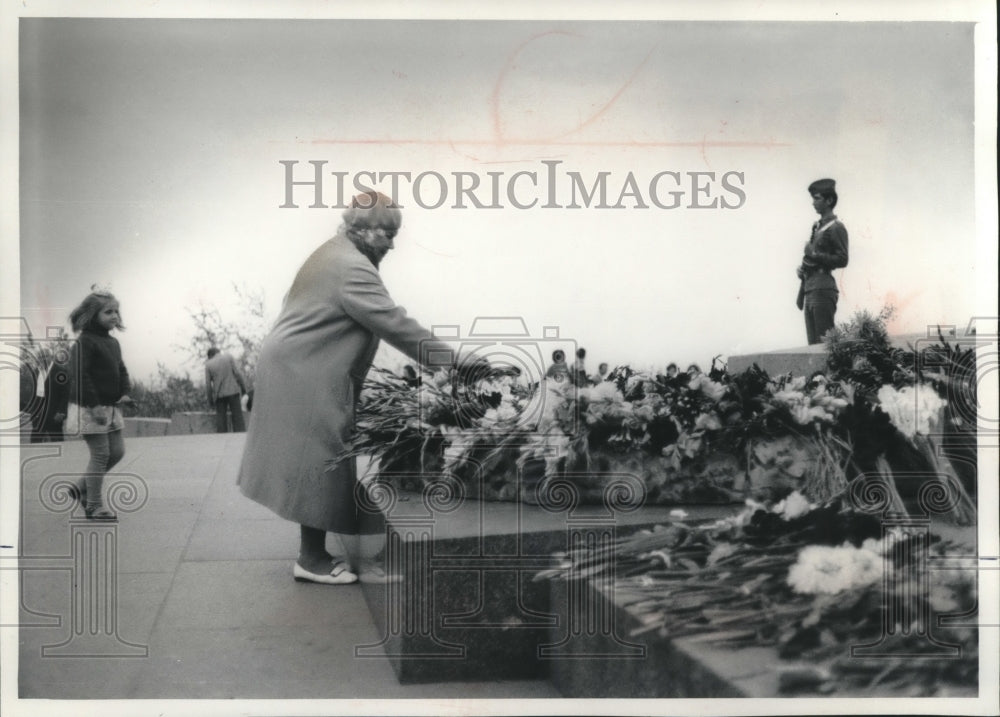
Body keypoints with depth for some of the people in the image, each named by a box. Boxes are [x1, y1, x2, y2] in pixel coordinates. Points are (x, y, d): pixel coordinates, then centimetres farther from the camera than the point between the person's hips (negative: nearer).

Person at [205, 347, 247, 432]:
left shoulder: (208, 365, 6)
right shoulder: (228, 356, 3)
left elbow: (208, 385, 3)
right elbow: (237, 373, -3)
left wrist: (210, 401, 10)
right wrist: (244, 388, 5)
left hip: (219, 394, 1)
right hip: (232, 391, -1)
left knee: (221, 419, 4)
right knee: (237, 416, 1)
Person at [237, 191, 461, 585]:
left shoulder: (333, 254, 16)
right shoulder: (352, 268, -18)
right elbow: (394, 323, -23)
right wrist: (447, 360, -19)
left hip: (297, 371, 11)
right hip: (307, 381, -11)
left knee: (314, 463, 12)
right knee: (318, 463, -5)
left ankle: (314, 552, 17)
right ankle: (312, 559, 4)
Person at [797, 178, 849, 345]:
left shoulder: (836, 227, -5)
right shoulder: (817, 226, 20)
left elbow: (842, 260, -11)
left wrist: (814, 254, -15)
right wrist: (802, 268, 9)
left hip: (823, 289, -9)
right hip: (809, 288, 9)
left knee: (824, 340, -9)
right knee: (813, 341, 8)